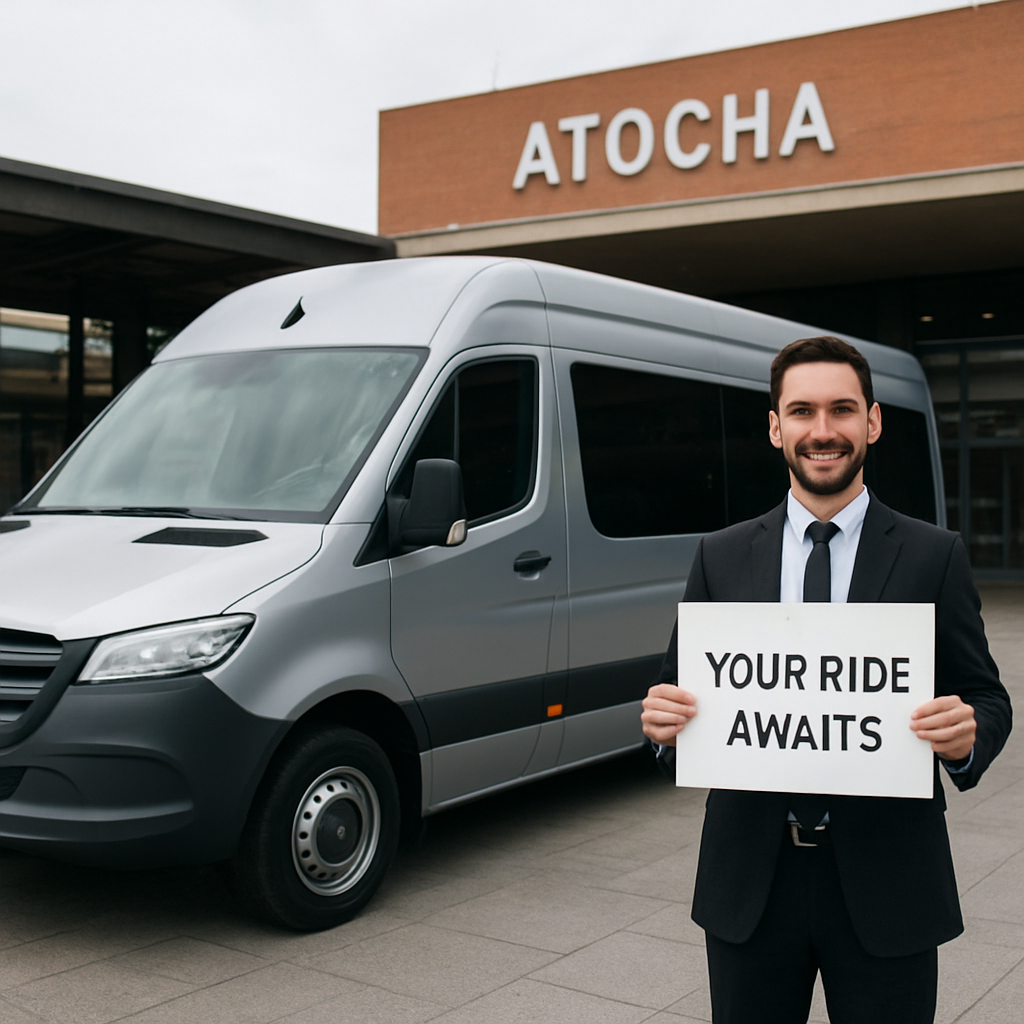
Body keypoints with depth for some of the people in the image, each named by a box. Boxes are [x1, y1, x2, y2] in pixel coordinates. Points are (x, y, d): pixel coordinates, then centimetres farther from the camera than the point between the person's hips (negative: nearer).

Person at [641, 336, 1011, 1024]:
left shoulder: (934, 556, 0)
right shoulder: (721, 557, 4)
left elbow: (988, 700, 3)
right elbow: (680, 689, 7)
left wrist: (967, 735, -19)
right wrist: (666, 721, -15)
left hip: (886, 886, -1)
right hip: (750, 882, 2)